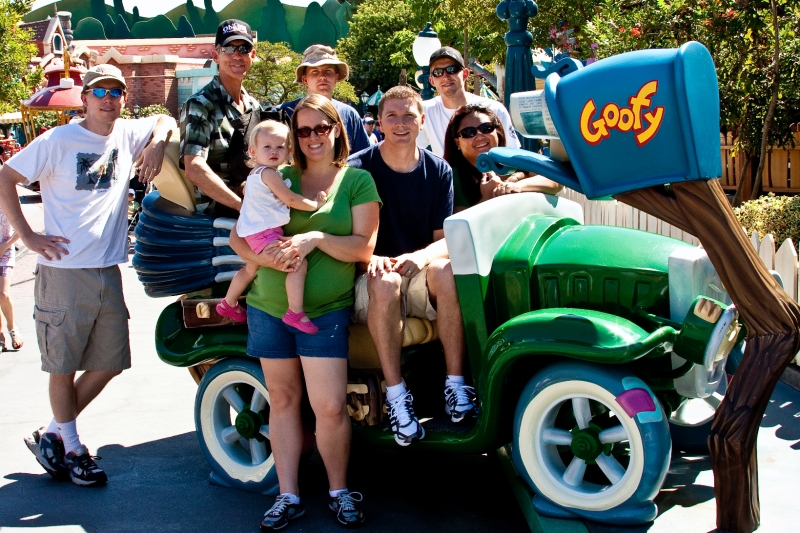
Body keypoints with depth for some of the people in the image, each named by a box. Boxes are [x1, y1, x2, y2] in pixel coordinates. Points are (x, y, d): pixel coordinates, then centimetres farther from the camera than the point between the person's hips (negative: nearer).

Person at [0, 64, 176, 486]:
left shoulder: (128, 134, 8)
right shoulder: (58, 141, -5)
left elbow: (166, 120, 25)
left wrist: (157, 143, 3)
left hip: (108, 272, 6)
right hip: (63, 272, -5)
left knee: (109, 363, 9)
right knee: (64, 366, 4)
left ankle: (51, 435, 25)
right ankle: (71, 448, 22)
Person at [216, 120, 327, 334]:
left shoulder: (257, 174, 16)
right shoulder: (269, 173, -15)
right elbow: (290, 199, -16)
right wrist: (315, 204, -7)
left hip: (255, 232, 11)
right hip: (264, 233, -11)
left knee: (250, 269, 32)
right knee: (299, 262, -21)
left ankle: (228, 304, 50)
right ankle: (295, 313, -24)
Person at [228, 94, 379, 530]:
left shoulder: (358, 181, 2)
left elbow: (363, 248, -5)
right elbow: (238, 237, 5)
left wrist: (317, 238, -19)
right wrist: (268, 257, -15)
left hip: (326, 310, -2)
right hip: (269, 306, 3)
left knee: (330, 407, -6)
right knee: (283, 400, 10)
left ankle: (339, 492, 17)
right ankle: (288, 496, 20)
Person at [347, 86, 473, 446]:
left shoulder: (438, 170, 5)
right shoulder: (358, 168, -3)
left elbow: (445, 238, 0)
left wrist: (422, 256, -23)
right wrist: (369, 258, -27)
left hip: (420, 280, 2)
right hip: (372, 282, -2)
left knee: (446, 269, -32)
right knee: (384, 282, -37)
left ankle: (456, 383, -26)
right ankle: (395, 394, -31)